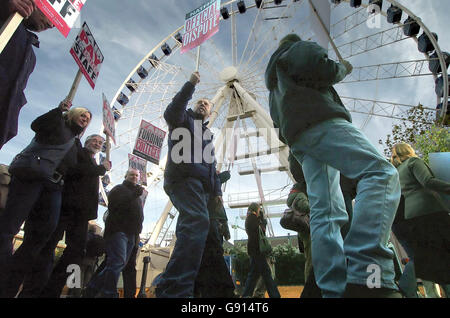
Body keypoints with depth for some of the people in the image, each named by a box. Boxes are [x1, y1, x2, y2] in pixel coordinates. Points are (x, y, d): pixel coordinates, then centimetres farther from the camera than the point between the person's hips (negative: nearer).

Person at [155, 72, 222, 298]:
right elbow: (171, 113, -7)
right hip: (183, 177, -8)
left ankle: (168, 289, 4)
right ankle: (177, 290, -33)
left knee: (190, 229, -2)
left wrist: (217, 190, 18)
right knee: (198, 222, -30)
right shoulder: (185, 119, 19)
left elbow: (211, 165, 31)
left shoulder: (207, 135, 36)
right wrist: (190, 85, -7)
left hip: (200, 185, 8)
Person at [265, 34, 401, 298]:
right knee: (381, 173, -22)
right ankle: (368, 279, -39)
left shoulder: (274, 76, 41)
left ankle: (335, 290, -14)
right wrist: (342, 68, 14)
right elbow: (318, 68, -3)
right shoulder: (301, 47, 19)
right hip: (319, 121, -8)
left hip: (295, 135, 8)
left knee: (325, 212, -5)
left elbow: (277, 118, 34)